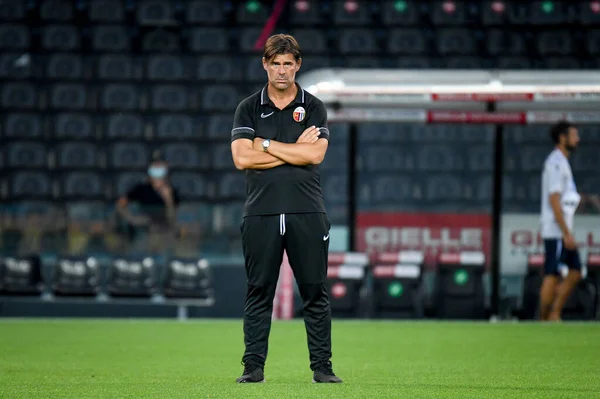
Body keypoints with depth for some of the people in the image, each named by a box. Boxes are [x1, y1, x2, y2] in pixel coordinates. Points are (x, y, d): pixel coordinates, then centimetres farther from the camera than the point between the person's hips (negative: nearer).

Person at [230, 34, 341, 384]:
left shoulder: (314, 108, 7)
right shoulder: (248, 109, 8)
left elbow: (315, 155, -8)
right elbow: (242, 158, -6)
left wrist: (265, 144, -6)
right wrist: (295, 150, -6)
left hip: (307, 213, 0)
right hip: (261, 213, 0)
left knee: (316, 293, 1)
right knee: (259, 292, 1)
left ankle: (322, 366, 5)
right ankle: (254, 366, 5)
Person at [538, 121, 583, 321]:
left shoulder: (561, 162, 18)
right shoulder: (556, 162, -14)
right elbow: (554, 200, -20)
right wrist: (567, 233, -21)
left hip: (562, 231, 10)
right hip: (556, 231, -10)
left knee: (576, 271, 9)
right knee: (552, 275, -7)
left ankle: (554, 315, 10)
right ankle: (544, 320, -2)